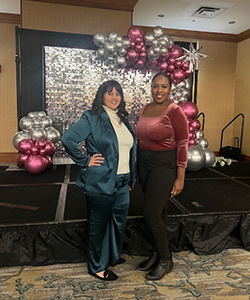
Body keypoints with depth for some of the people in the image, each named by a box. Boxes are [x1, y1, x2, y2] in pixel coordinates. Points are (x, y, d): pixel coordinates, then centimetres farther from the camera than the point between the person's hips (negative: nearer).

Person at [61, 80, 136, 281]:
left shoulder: (122, 120, 12)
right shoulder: (92, 118, -10)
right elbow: (68, 139, -16)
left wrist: (131, 179, 17)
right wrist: (84, 161, -14)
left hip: (122, 183, 7)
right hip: (101, 183, -7)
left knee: (119, 221, 19)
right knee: (98, 224, 8)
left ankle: (113, 257, 43)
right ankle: (97, 267, 28)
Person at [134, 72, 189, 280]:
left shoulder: (174, 111, -12)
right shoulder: (145, 109, 8)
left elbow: (182, 145, -14)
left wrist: (180, 178, -15)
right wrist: (136, 168, 15)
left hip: (164, 165, -6)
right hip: (144, 163, 7)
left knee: (151, 214, -4)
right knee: (157, 212, 16)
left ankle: (166, 260, 18)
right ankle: (156, 254, 33)